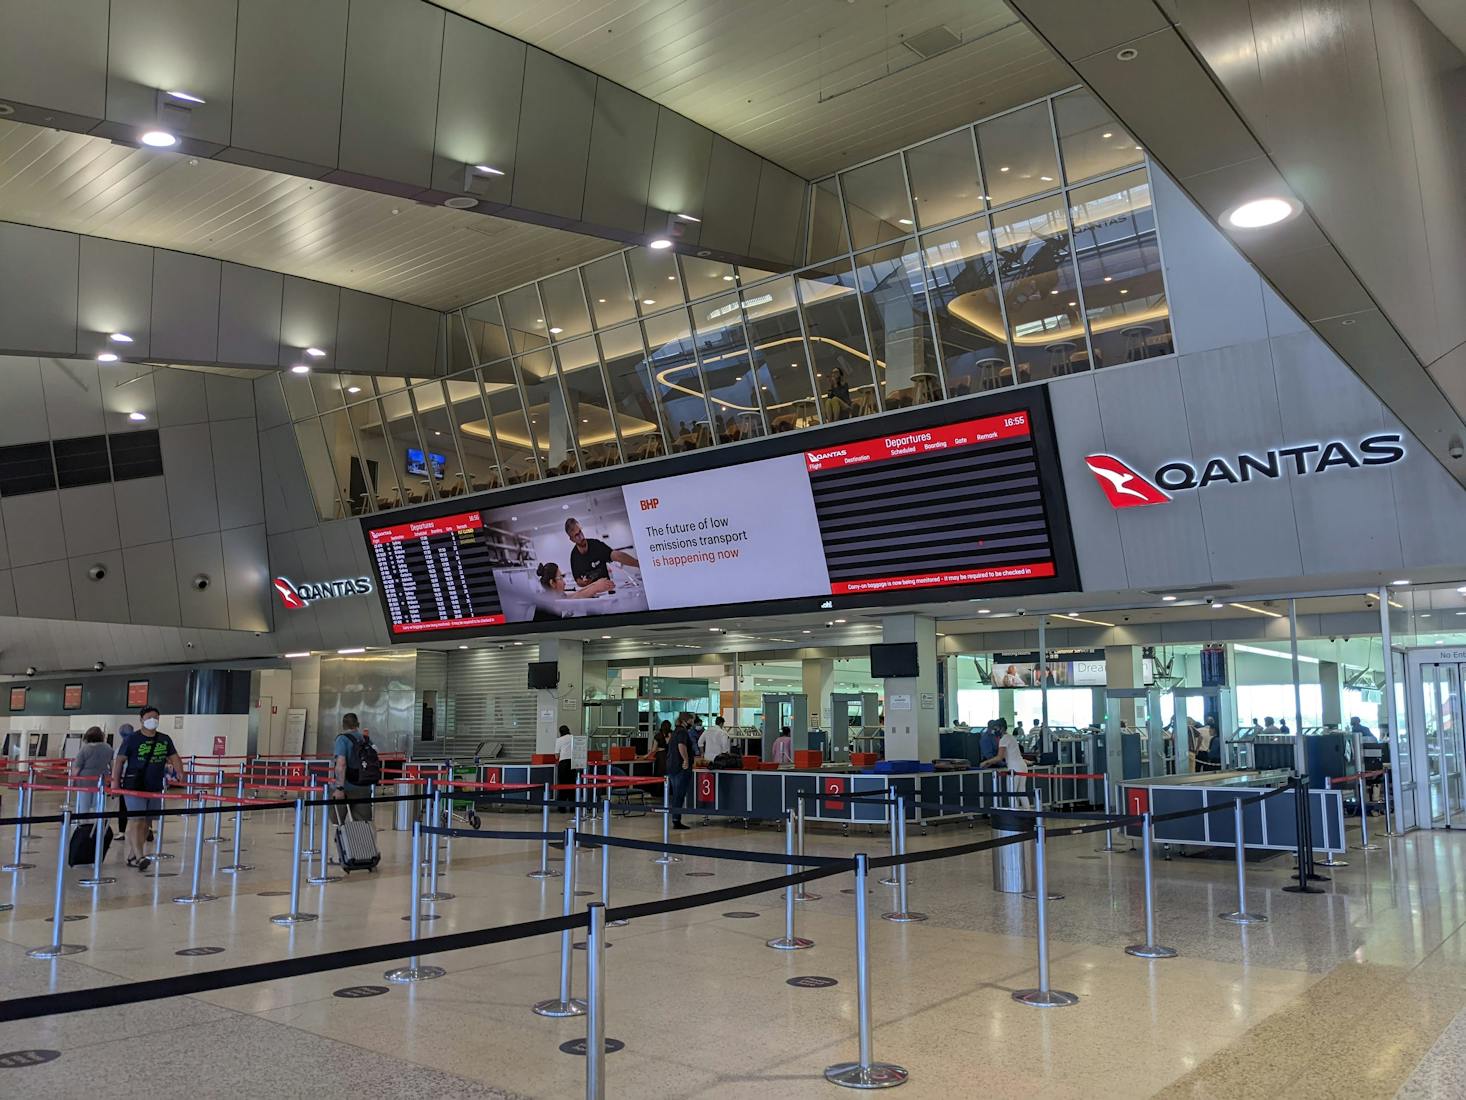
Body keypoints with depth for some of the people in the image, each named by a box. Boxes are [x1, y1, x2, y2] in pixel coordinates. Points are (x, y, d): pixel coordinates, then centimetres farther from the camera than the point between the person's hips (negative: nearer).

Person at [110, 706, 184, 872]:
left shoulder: (165, 740, 8)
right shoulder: (132, 739, -4)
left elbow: (174, 758, 10)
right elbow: (119, 760, -2)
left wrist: (181, 776, -2)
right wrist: (115, 782, -7)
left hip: (155, 787, 5)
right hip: (134, 786, -5)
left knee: (146, 822, 8)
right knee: (136, 820, -11)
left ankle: (131, 856, 18)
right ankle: (139, 856, -16)